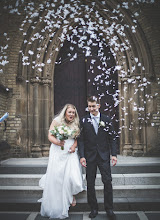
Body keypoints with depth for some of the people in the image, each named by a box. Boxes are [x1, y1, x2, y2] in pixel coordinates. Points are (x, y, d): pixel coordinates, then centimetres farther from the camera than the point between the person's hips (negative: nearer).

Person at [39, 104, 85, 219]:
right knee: (55, 177, -1)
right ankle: (54, 206, 18)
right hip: (57, 152, -1)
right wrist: (57, 142, -20)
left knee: (72, 176, -10)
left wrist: (74, 146, -6)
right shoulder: (56, 121, 0)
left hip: (70, 152, 2)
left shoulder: (75, 124, 8)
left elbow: (77, 138, 13)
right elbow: (50, 136, -2)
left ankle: (71, 196, 21)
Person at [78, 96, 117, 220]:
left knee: (108, 182, 0)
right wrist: (82, 156, -7)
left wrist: (114, 154, -4)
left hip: (104, 156, 0)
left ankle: (109, 209, 16)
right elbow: (81, 140, 0)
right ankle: (94, 208, 23)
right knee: (90, 184, 7)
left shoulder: (107, 120, 2)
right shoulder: (84, 121, 1)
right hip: (90, 157, 0)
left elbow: (112, 138, 3)